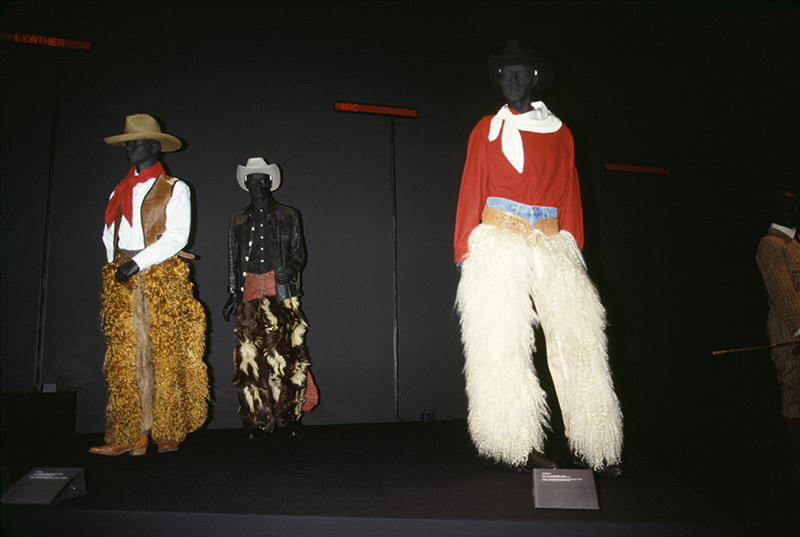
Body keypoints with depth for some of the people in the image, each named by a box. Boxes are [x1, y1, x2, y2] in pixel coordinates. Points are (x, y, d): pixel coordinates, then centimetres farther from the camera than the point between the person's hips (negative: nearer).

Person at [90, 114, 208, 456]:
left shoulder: (174, 188, 5)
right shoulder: (120, 191, 20)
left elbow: (177, 236, -6)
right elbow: (109, 235, 19)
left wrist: (138, 262, -12)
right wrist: (118, 268, 4)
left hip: (163, 278, -4)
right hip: (122, 281, 4)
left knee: (166, 356, -4)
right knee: (126, 357, -1)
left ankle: (168, 433, 3)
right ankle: (129, 435, 2)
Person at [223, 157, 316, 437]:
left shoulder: (288, 216, 12)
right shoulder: (238, 221, 18)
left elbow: (299, 253, 11)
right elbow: (233, 261, 17)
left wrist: (291, 268, -10)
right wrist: (233, 294, 11)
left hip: (282, 292, -2)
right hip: (250, 294, 2)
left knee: (287, 353, -9)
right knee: (250, 356, -5)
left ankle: (292, 416, 3)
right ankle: (257, 421, 3)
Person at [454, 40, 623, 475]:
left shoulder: (559, 133, 15)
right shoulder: (486, 130, 10)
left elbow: (570, 196, 16)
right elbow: (471, 194, 7)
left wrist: (574, 253, 9)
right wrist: (465, 257, -1)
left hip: (552, 246, 2)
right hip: (498, 247, -2)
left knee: (575, 337, -4)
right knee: (504, 347, -2)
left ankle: (592, 444, 6)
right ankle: (519, 446, 7)